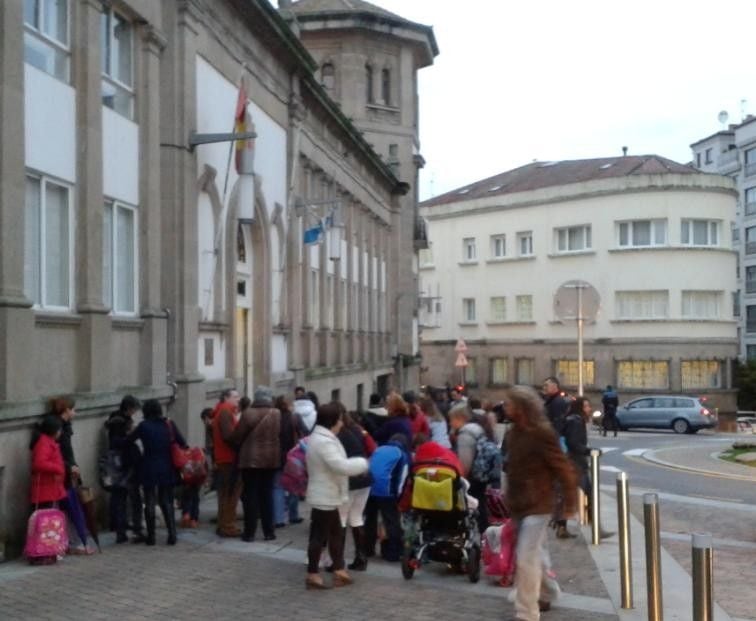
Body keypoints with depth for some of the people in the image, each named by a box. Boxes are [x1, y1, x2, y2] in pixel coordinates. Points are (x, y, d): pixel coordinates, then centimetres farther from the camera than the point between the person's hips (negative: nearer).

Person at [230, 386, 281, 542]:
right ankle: (269, 531, 13)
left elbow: (236, 437, -6)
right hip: (271, 459, 4)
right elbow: (281, 436, 7)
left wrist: (238, 446, 13)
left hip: (250, 459, -3)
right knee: (267, 495, 12)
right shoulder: (277, 414, 0)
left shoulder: (248, 413, -11)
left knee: (250, 496, 3)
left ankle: (249, 532, 5)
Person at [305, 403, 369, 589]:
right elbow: (341, 466, -29)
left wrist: (358, 463, 7)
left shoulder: (321, 438, 12)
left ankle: (339, 571, 23)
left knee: (336, 533, 16)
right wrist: (363, 463, -15)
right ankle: (312, 575, 7)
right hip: (324, 497, -11)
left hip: (327, 496, 11)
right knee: (319, 536, -2)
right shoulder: (324, 441, -24)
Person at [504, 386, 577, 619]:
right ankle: (547, 593, 43)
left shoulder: (541, 432, -20)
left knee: (526, 558, -10)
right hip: (520, 504, 8)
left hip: (537, 505, -8)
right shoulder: (514, 432, 6)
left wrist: (569, 501, -10)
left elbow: (563, 468, -16)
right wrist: (510, 498, 15)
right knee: (536, 552, 23)